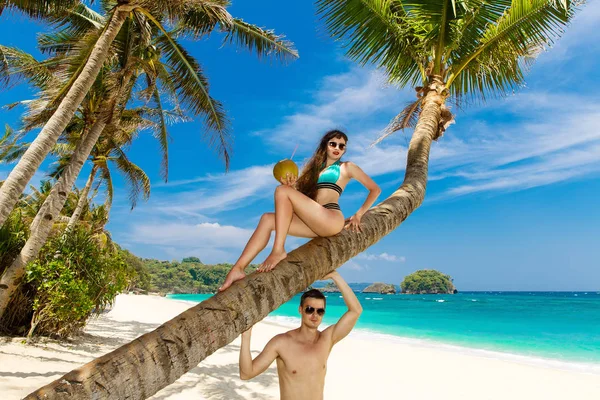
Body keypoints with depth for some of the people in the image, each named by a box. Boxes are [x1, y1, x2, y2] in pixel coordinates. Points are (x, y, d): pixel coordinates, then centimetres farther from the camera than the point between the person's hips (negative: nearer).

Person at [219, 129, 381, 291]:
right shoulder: (315, 168, 26)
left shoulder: (347, 167, 14)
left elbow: (375, 189, 14)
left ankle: (278, 250, -25)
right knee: (267, 219, -13)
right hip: (315, 223, 5)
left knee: (282, 190, -19)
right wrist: (291, 186, -3)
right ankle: (238, 268, -23)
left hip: (332, 220, -5)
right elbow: (303, 195, 17)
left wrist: (358, 215, 6)